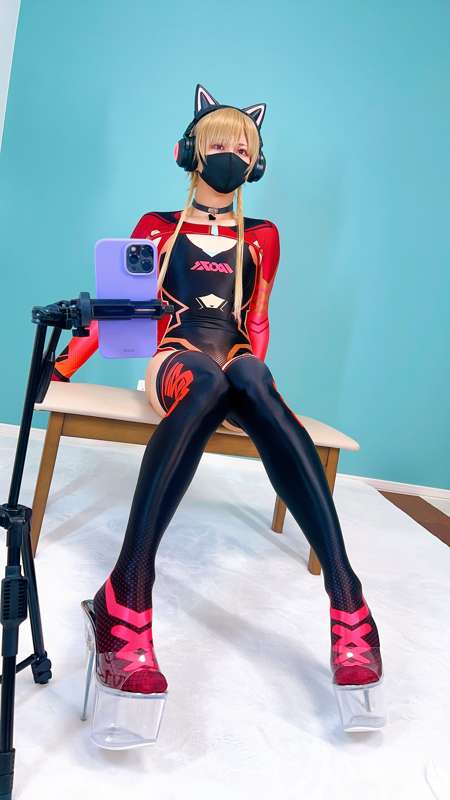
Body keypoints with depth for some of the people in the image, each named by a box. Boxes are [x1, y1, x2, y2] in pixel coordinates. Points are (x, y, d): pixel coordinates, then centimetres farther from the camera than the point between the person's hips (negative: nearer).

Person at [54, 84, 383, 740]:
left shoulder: (261, 237, 24)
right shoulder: (158, 228, 20)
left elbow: (257, 323, 18)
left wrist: (252, 363, -2)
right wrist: (63, 365, 1)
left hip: (237, 365, 1)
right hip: (176, 360, -1)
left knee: (248, 379, -38)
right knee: (208, 379, -39)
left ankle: (345, 595, -49)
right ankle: (129, 589, -52)